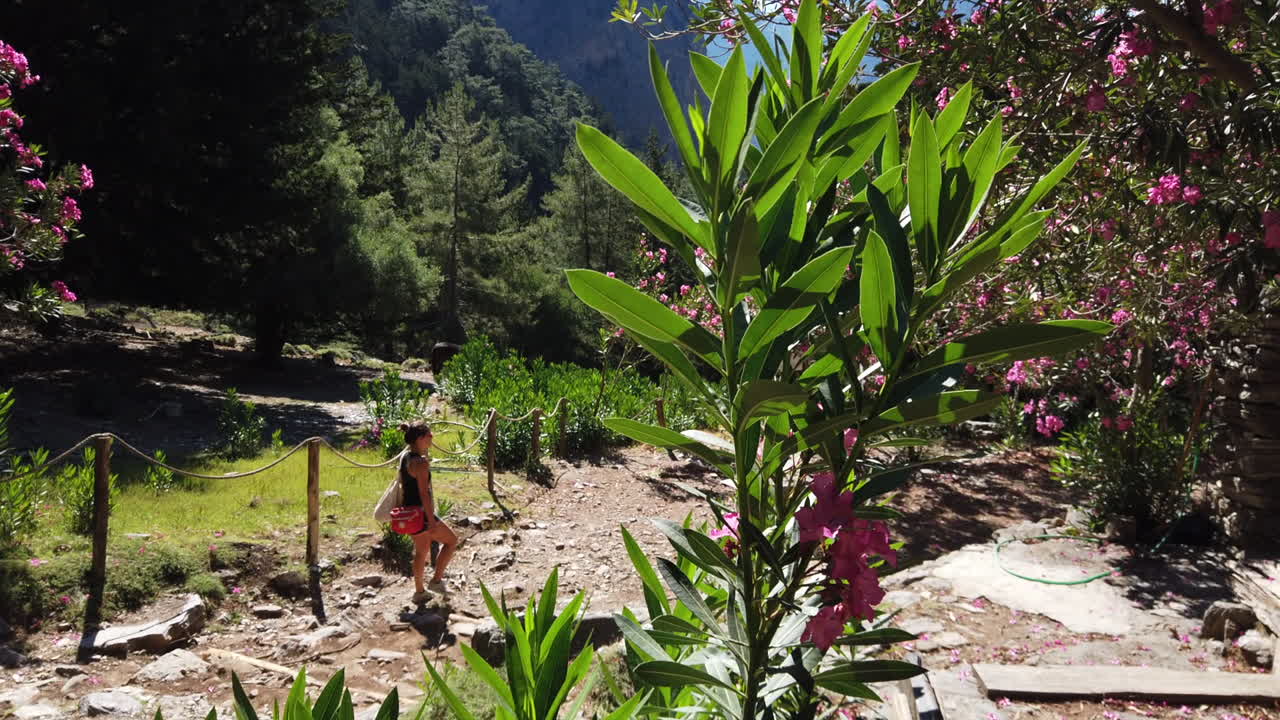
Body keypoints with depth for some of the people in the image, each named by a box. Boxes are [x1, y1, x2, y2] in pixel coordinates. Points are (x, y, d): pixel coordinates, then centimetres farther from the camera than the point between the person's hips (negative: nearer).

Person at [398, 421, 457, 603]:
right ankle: (436, 580, 10)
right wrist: (431, 521, -20)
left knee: (421, 551, 20)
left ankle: (419, 591, 28)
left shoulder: (405, 457, 7)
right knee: (451, 540, 8)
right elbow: (424, 494, -22)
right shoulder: (421, 462, -21)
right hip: (422, 513, -9)